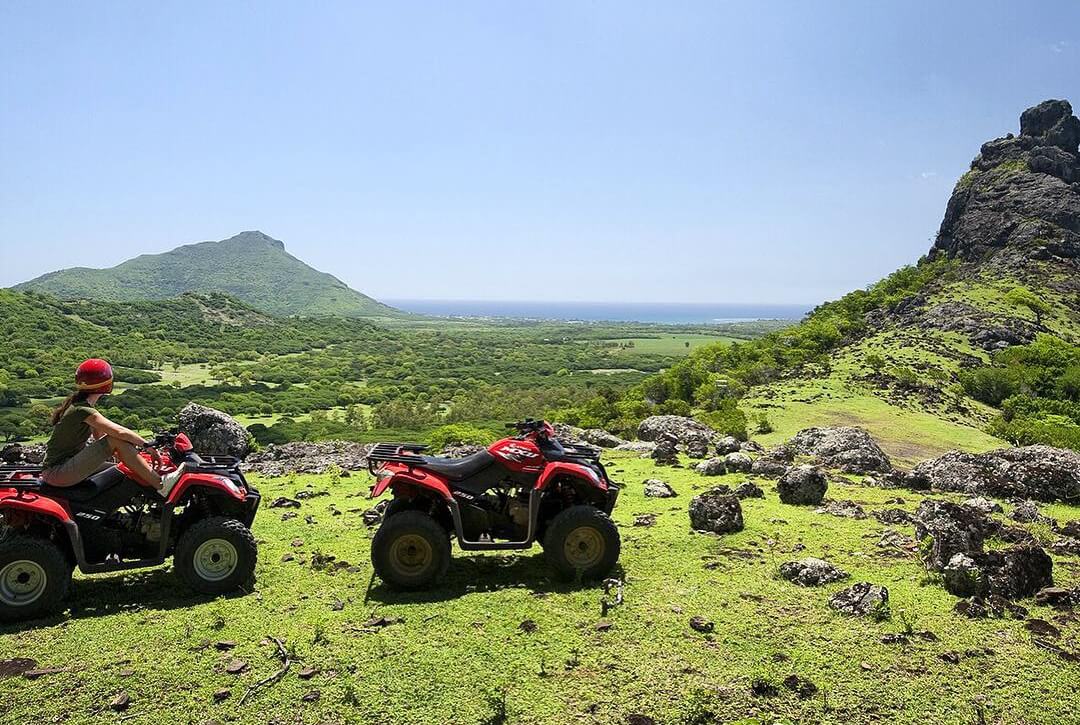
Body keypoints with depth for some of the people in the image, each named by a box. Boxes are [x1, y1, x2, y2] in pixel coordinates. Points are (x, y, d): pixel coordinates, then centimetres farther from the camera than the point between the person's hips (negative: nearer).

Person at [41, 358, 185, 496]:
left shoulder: (76, 404, 12)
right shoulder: (83, 410, -19)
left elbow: (99, 436, 14)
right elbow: (119, 431, -28)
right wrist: (147, 446, -20)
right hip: (58, 472, -10)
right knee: (117, 440, -22)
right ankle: (160, 484, -23)